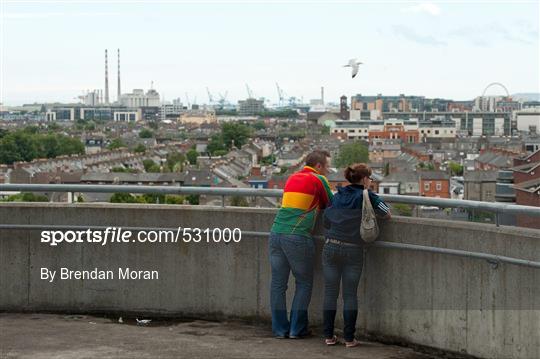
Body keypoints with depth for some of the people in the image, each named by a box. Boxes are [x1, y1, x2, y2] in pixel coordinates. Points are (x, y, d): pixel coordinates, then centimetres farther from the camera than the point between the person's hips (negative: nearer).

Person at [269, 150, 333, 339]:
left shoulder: (292, 178, 19)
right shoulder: (318, 180, 0)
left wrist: (316, 205, 31)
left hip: (276, 233, 6)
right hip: (298, 237, -6)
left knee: (278, 283, 8)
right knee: (304, 283, 7)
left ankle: (280, 328, 11)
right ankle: (297, 329, 7)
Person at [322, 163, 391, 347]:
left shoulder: (338, 195, 11)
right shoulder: (366, 196, -3)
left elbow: (326, 220, 14)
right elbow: (386, 213, -3)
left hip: (331, 247, 3)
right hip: (353, 250, -3)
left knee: (330, 292, 7)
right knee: (350, 294, 3)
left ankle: (329, 336, 9)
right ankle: (349, 338, 4)